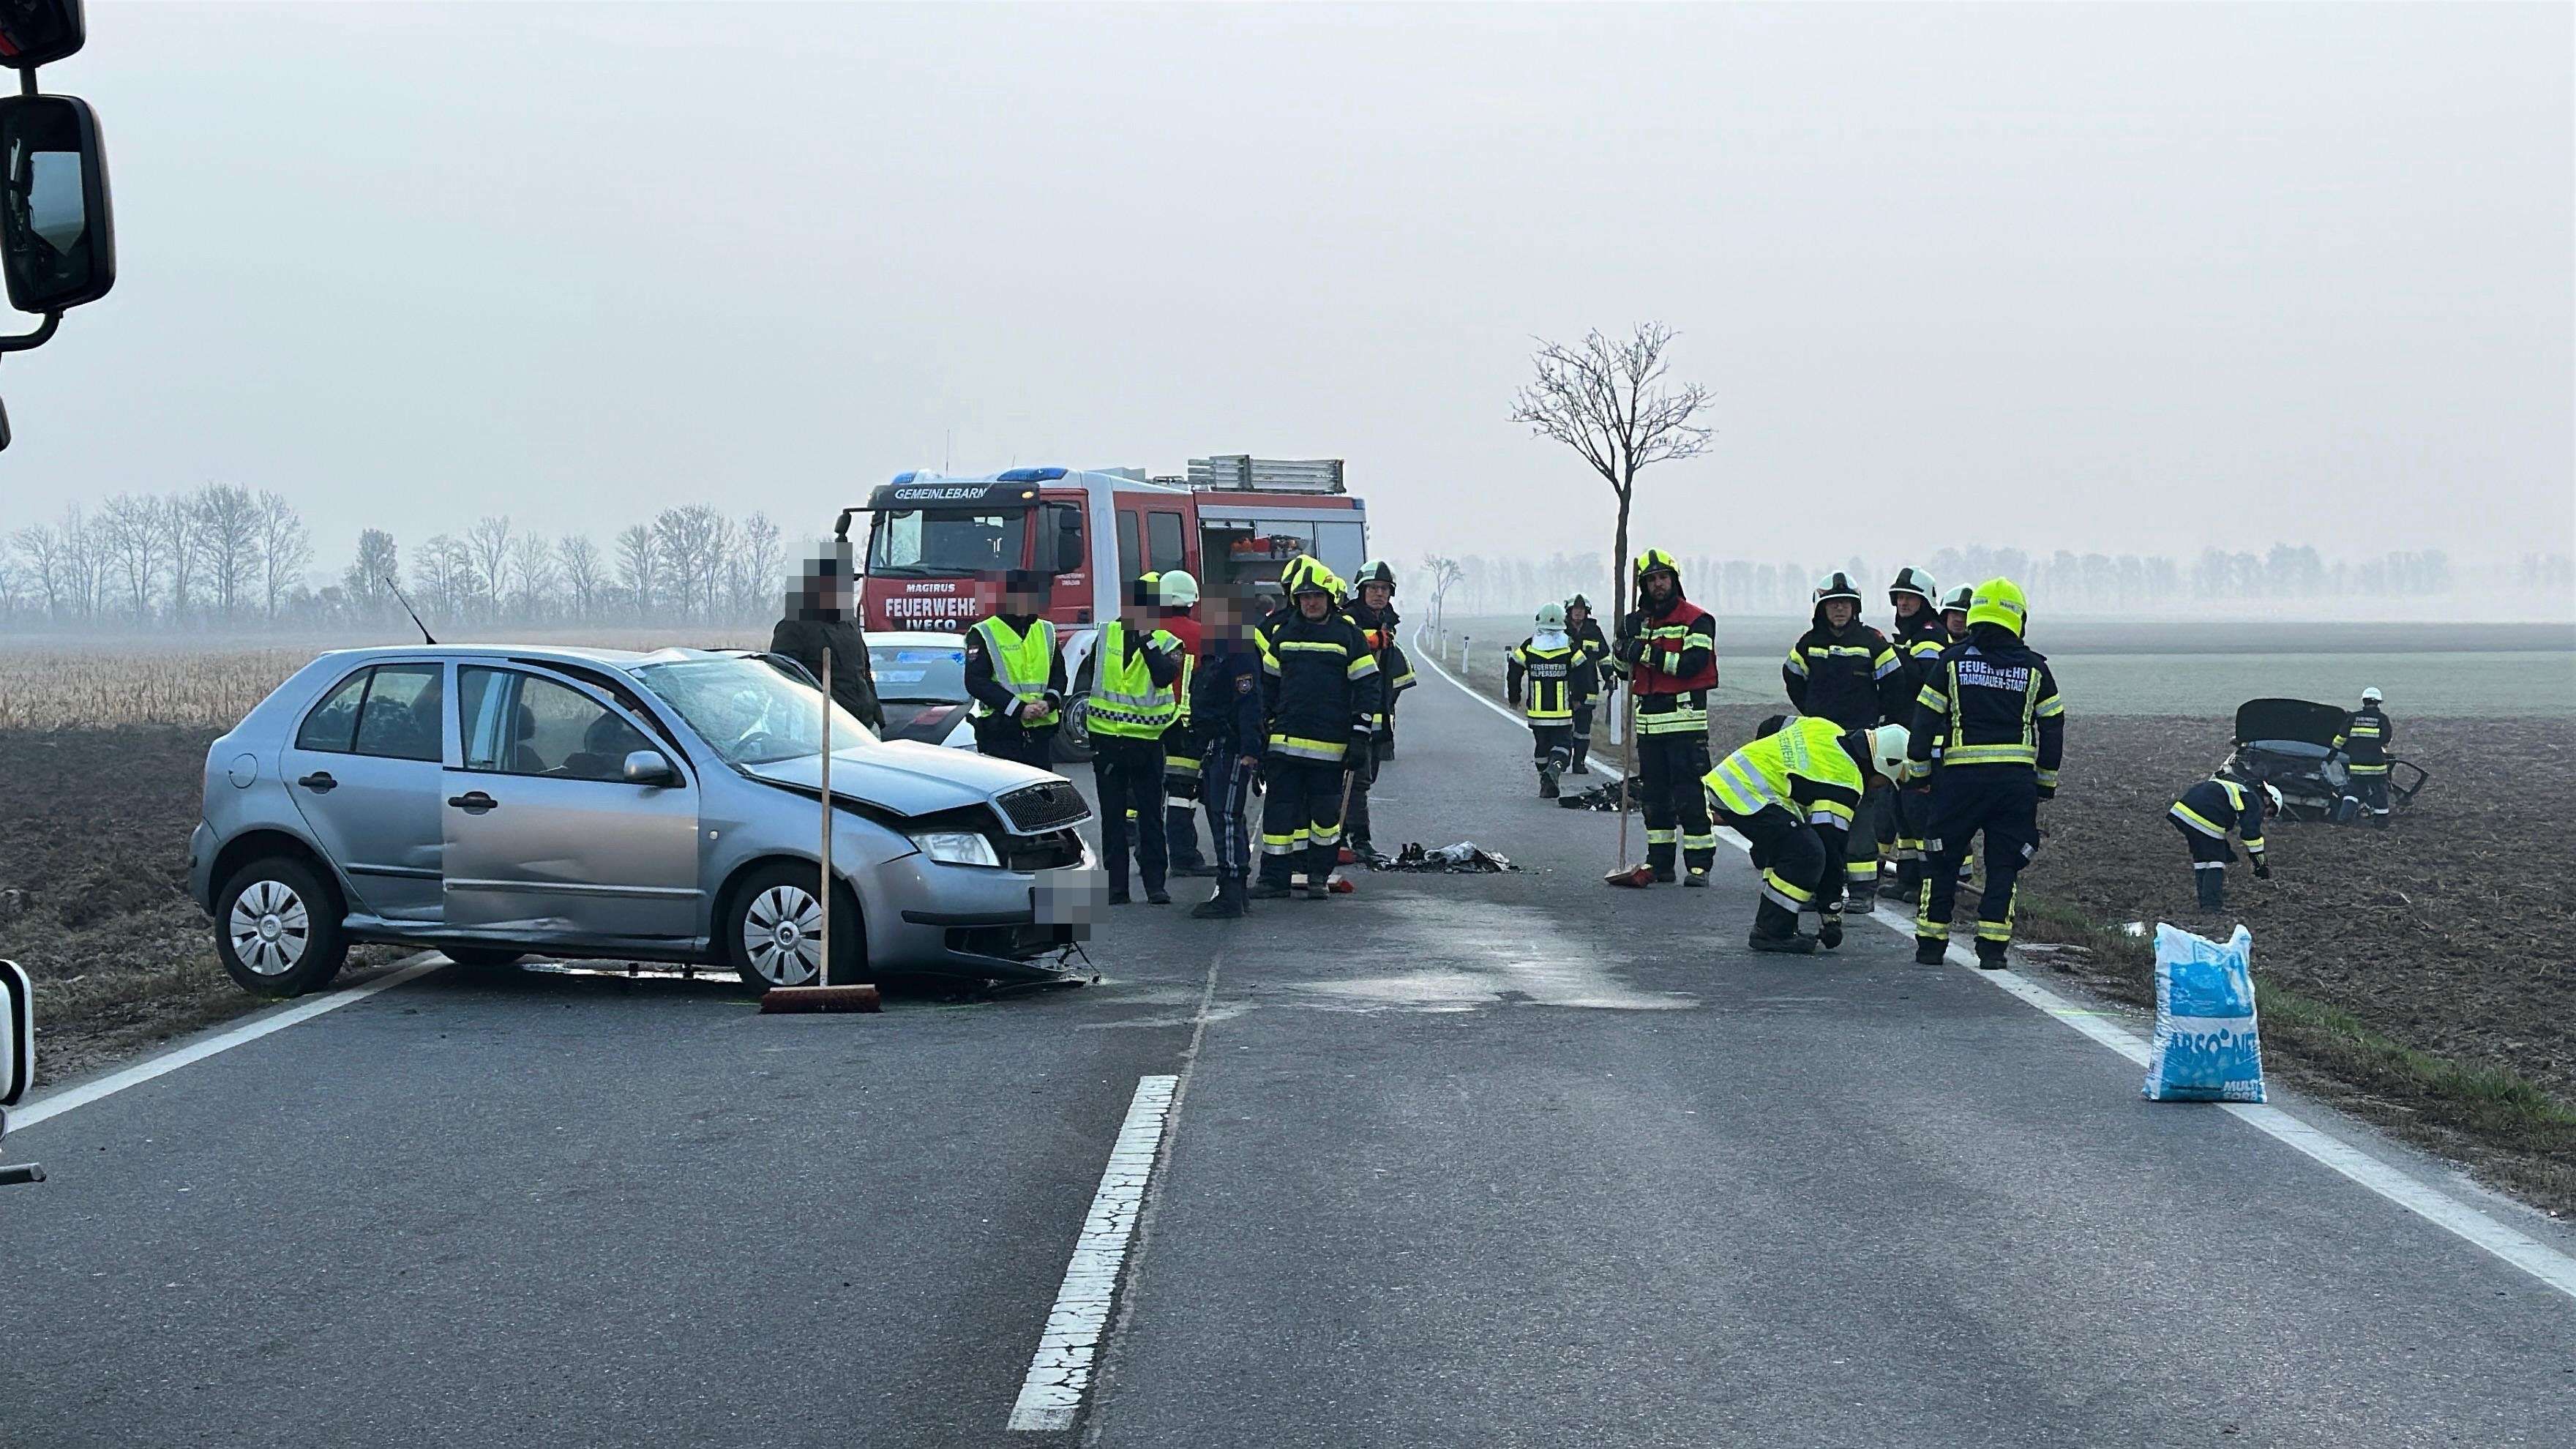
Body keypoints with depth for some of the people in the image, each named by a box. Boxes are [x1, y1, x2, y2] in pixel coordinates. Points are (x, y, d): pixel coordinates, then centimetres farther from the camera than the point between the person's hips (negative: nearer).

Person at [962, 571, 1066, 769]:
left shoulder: (1045, 631, 15)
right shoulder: (983, 634, -2)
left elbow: (1058, 674, 17)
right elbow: (976, 682, -9)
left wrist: (1049, 702, -6)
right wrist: (1019, 708, -16)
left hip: (1040, 731, 5)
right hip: (1000, 732, -5)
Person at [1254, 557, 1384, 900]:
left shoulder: (1348, 635, 0)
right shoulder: (1283, 635, 10)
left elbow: (1368, 687, -1)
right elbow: (1268, 685, 18)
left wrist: (1361, 737, -6)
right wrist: (1263, 732, 15)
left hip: (1330, 747, -3)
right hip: (1285, 742, 3)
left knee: (1326, 813, 4)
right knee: (1280, 811, 1)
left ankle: (1319, 878, 16)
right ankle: (1274, 878, 5)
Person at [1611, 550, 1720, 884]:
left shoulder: (1696, 620, -5)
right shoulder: (1638, 621, 16)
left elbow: (1692, 664, -18)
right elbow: (1620, 663, 17)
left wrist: (1647, 653, -16)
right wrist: (1626, 638, -3)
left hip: (1685, 718, -7)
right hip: (1648, 719, 7)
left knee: (1690, 795, -9)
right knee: (1654, 795, 10)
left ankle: (1699, 865, -8)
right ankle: (1660, 862, 16)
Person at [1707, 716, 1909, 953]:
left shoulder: (1824, 728, 12)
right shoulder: (1844, 782, -12)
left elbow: (1769, 727, 24)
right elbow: (1831, 848, -10)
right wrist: (1832, 918, -4)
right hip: (1745, 792, -10)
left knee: (1790, 845, 19)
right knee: (1806, 853, -12)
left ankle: (1768, 926, 20)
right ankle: (1771, 933, -6)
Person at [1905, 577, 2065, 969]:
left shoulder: (1953, 662, 1)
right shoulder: (2034, 668, 4)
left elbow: (1926, 719, 2)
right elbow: (2052, 727, 8)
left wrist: (1916, 770, 11)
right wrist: (2046, 782, 17)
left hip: (1961, 775, -1)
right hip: (2017, 779, 1)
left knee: (1942, 861, 10)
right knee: (2003, 864, 7)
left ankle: (1931, 943, 10)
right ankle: (1992, 947, 1)